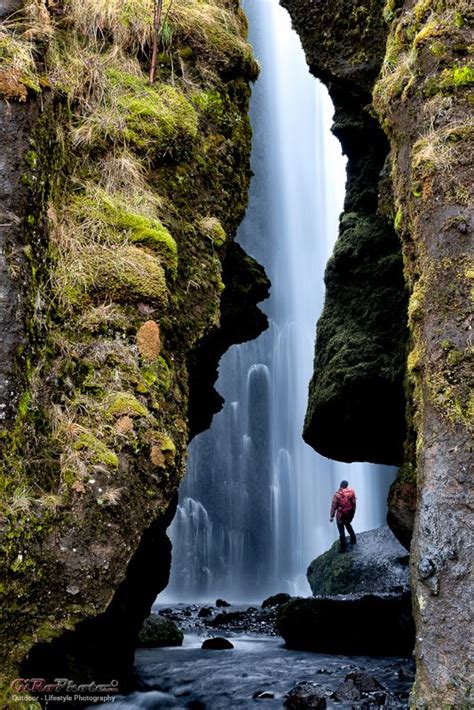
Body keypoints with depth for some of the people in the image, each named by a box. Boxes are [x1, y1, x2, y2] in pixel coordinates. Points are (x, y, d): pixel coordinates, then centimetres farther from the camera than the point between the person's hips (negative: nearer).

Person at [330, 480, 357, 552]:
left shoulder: (337, 494, -15)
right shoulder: (351, 492, -4)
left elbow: (334, 506, -13)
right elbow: (354, 503, 4)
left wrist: (332, 516, -6)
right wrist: (353, 512, 17)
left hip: (341, 515, -4)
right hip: (350, 513, 4)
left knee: (341, 531, 5)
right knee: (348, 524, 33)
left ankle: (343, 548, 8)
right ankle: (353, 538, 34)